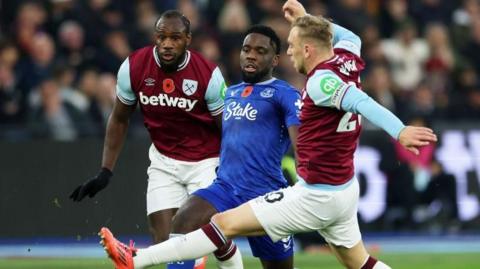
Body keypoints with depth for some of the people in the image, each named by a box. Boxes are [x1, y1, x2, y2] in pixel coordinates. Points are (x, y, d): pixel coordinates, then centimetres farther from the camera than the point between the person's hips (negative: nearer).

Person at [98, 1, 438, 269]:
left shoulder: (320, 81, -21)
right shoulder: (346, 60, 2)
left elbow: (361, 102, -38)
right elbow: (352, 37, 26)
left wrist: (399, 131, -52)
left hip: (316, 197, -9)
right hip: (344, 190, 9)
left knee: (227, 223, -5)